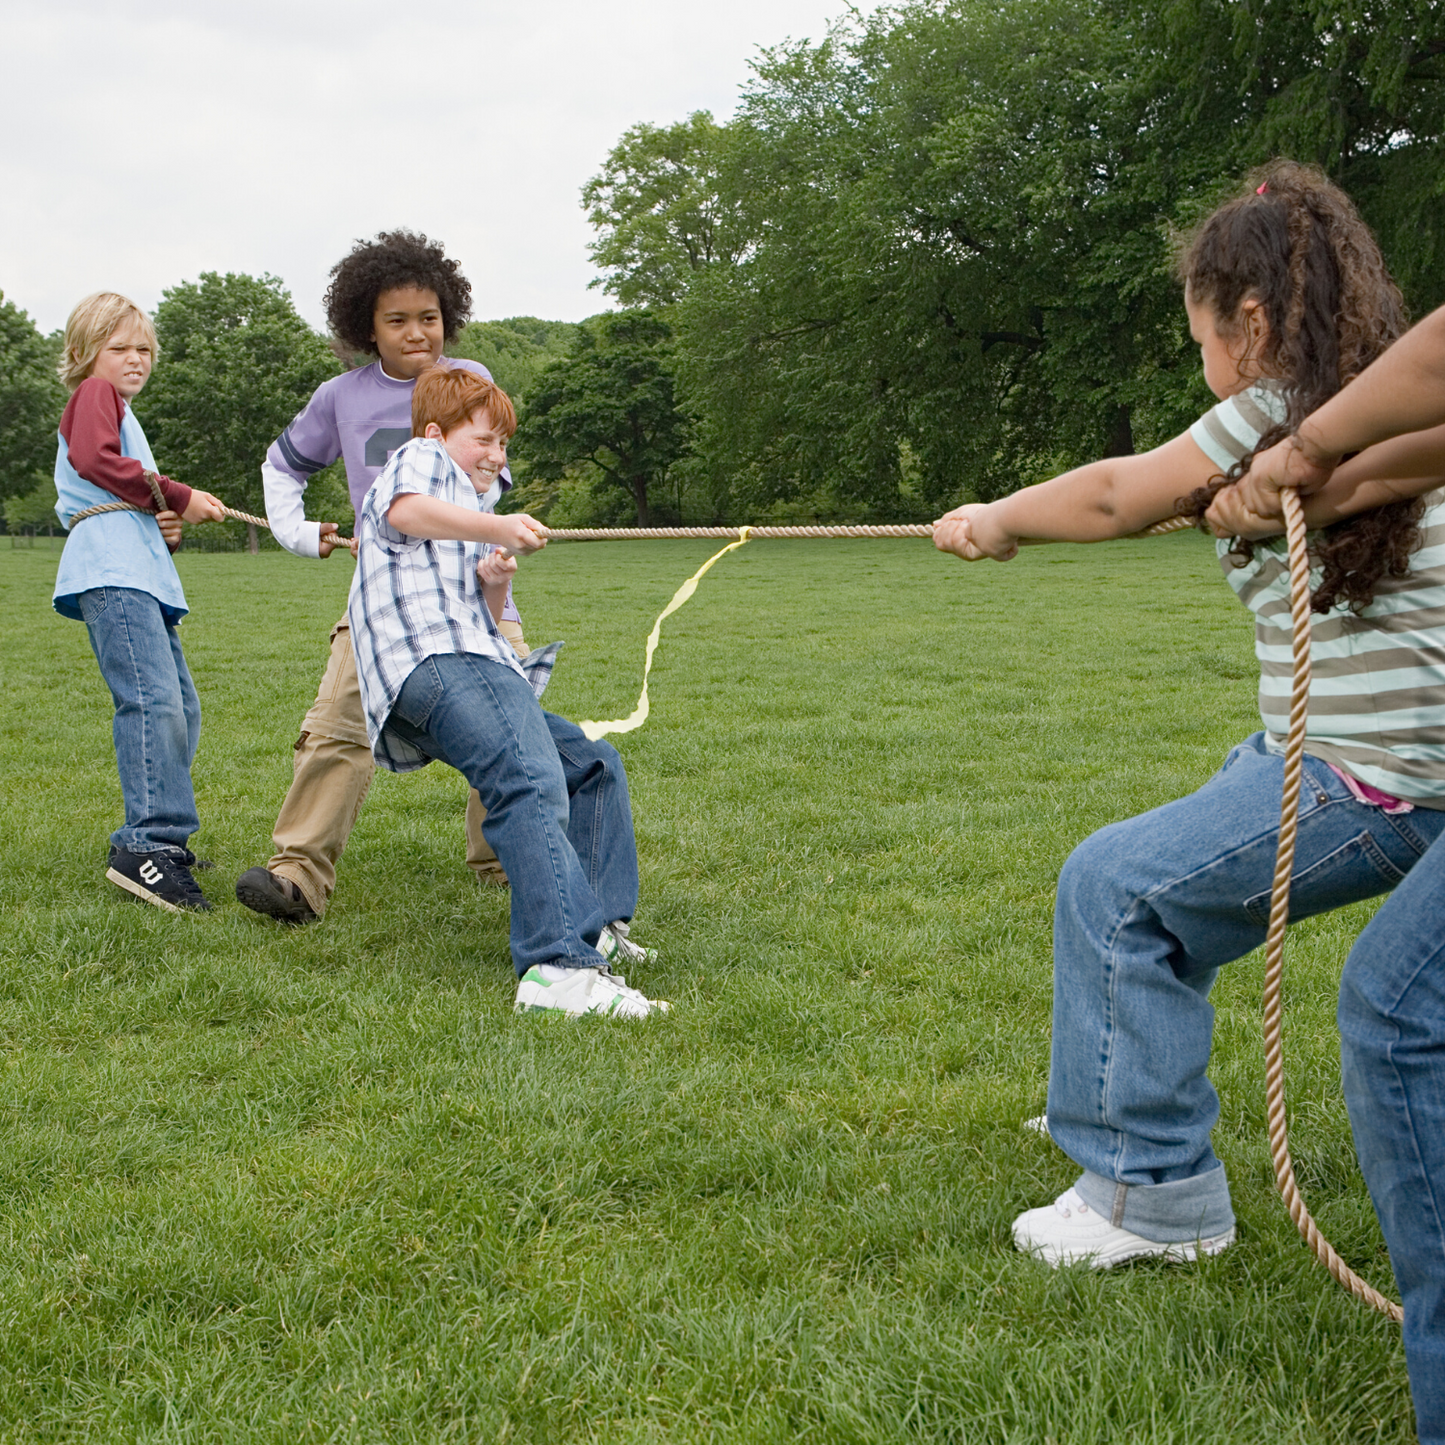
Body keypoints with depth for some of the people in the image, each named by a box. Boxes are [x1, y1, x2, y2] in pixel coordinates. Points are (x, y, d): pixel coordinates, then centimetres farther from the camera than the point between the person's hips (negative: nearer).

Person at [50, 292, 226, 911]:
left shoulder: (124, 416, 37)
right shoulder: (95, 393, 7)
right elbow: (94, 457, -14)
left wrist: (170, 527, 5)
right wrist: (178, 498, -8)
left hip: (143, 571, 10)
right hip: (111, 568, -10)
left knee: (181, 708, 8)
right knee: (153, 698, -22)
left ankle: (156, 837, 13)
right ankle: (148, 843, -28)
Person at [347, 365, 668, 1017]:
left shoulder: (464, 517, 40)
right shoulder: (422, 458, 12)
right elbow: (405, 511, -14)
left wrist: (493, 589, 14)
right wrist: (494, 527, -25)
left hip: (476, 663, 11)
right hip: (434, 660, -11)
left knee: (592, 763, 19)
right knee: (533, 786, -30)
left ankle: (595, 927, 17)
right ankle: (560, 967, -45)